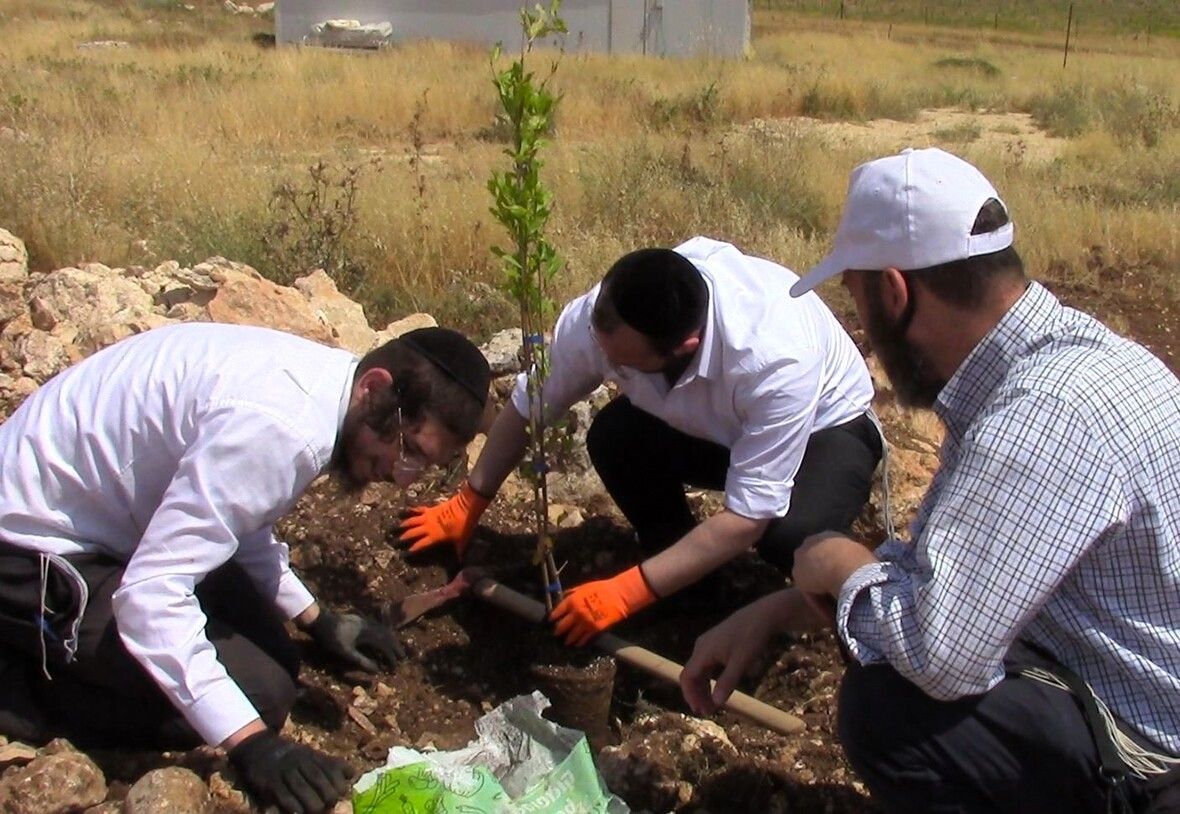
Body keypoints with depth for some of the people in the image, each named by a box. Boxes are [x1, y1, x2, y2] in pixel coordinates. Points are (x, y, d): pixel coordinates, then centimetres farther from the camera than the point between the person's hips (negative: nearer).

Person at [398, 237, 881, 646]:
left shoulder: (777, 360, -42)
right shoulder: (594, 319, -28)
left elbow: (747, 517, -36)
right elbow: (527, 408, -10)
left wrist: (625, 593, -35)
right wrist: (466, 507, 0)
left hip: (823, 423, -4)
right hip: (707, 423, 5)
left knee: (791, 533, -35)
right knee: (611, 438, -25)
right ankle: (683, 576, 0)